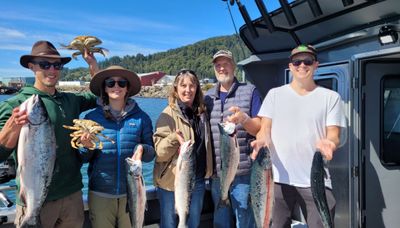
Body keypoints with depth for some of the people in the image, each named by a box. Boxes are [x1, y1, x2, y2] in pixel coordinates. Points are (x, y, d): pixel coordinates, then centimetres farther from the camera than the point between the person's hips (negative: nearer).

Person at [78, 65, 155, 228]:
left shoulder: (141, 117, -1)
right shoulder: (90, 116, -2)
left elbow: (151, 153, 2)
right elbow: (82, 158, 1)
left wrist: (142, 150, -19)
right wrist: (87, 147, -19)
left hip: (132, 191, 1)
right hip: (100, 192, 0)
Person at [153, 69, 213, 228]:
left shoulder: (201, 113, 4)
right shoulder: (169, 114, -11)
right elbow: (160, 152, -18)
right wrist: (174, 138, -33)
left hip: (198, 181, 5)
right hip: (172, 182, -5)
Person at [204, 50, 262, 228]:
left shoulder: (250, 91, -1)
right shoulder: (208, 97, 10)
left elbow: (260, 130, -7)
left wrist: (243, 119, -27)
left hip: (242, 172, -4)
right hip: (216, 173, 4)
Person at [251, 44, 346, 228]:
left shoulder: (330, 97, 7)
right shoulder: (275, 94, 9)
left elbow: (334, 135, 1)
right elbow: (265, 129, 4)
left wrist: (328, 143, -23)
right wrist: (262, 141, -19)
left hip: (316, 181, 0)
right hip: (278, 178, 1)